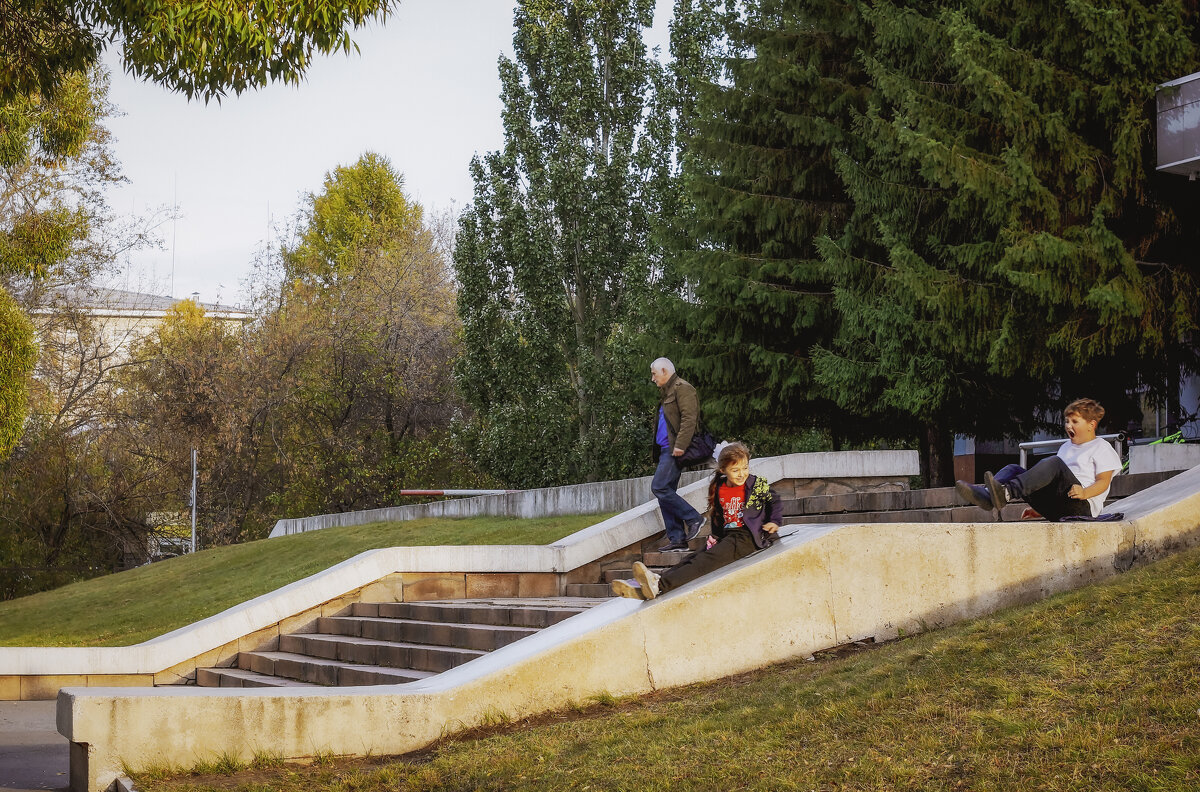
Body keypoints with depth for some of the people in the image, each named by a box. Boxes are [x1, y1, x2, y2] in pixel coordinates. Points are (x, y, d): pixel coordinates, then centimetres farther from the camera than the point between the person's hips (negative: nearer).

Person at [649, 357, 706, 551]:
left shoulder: (682, 389, -8)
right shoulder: (666, 392, 23)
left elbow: (689, 419, -18)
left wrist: (679, 446, -24)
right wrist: (657, 452, 18)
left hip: (674, 450, -10)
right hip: (666, 450, 10)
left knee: (659, 487, -16)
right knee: (665, 492, 5)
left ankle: (693, 519, -9)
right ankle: (677, 539, 5)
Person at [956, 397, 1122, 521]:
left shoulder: (1102, 448, 9)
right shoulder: (1065, 448, 32)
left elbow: (1103, 482, -4)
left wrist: (1084, 493, -23)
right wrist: (1037, 509, 20)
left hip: (1083, 506, -7)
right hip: (1055, 511, 7)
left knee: (1054, 463, -32)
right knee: (1013, 470, -5)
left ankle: (1008, 492, -52)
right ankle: (986, 495, -39)